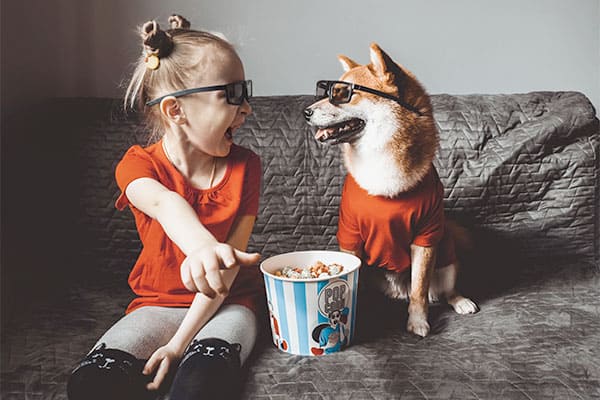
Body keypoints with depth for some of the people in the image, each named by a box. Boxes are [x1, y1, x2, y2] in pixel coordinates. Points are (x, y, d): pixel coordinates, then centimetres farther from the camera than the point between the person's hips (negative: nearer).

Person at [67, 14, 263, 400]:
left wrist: (179, 343, -19)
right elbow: (165, 203, -35)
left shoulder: (245, 166, -7)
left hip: (227, 304, -1)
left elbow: (227, 263, -13)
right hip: (158, 303, 1)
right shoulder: (139, 164, -8)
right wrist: (202, 246, -59)